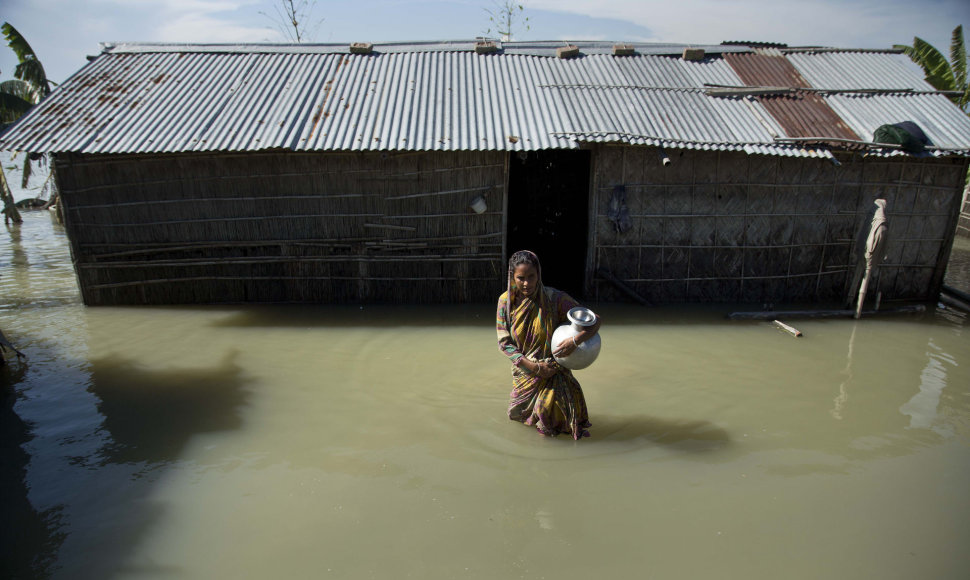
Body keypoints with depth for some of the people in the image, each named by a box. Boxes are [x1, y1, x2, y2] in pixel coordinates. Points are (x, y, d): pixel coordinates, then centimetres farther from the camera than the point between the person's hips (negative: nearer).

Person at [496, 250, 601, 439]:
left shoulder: (554, 298, -18)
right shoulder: (506, 301, -11)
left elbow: (595, 320, -15)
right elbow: (504, 343, -9)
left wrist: (576, 340, -35)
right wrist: (534, 367, -19)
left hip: (553, 369, -2)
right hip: (524, 372, 2)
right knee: (517, 415, 11)